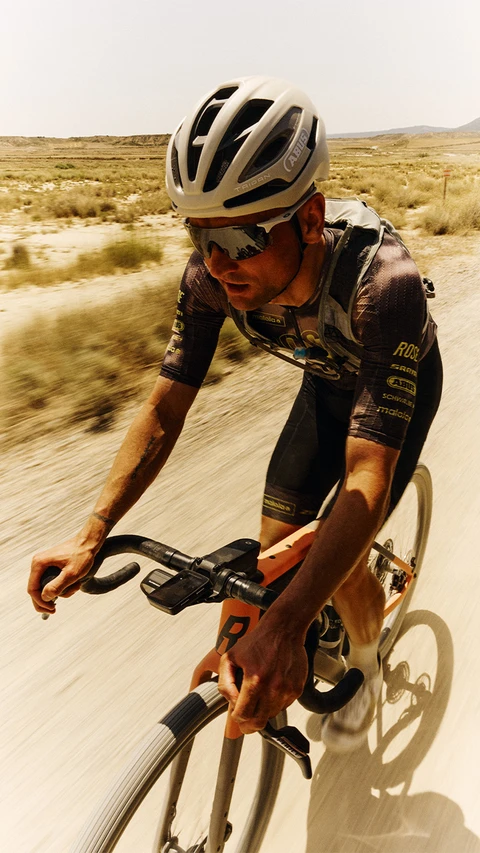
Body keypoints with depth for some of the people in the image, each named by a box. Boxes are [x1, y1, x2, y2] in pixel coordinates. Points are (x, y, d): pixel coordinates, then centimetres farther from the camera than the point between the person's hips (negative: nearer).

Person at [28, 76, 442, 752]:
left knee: (338, 568, -10)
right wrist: (91, 537, -32)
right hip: (326, 381, 4)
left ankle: (367, 669, 25)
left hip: (401, 382, -3)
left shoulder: (383, 281, -44)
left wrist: (283, 627, -58)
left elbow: (367, 477, -48)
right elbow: (165, 408, -23)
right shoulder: (214, 276, -30)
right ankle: (307, 655, 34)